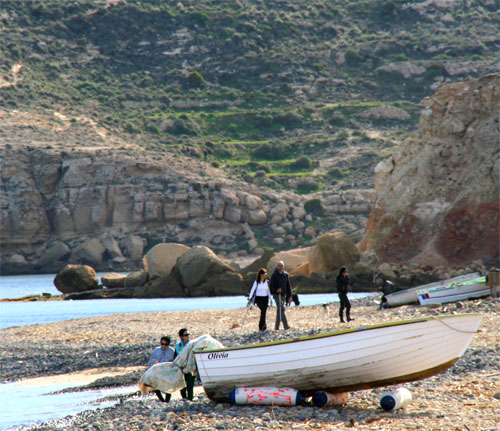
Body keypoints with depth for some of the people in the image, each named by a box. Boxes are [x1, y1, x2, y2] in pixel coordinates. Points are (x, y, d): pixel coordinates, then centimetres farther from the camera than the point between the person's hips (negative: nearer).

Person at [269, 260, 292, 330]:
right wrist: (276, 290, -27)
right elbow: (271, 286, -6)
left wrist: (289, 296, 6)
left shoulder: (286, 274, 6)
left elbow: (288, 286, 11)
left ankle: (277, 326, 15)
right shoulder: (274, 275, -7)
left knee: (279, 310, 9)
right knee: (281, 309, -17)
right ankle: (285, 325, -23)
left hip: (283, 295, 5)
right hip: (276, 294, -5)